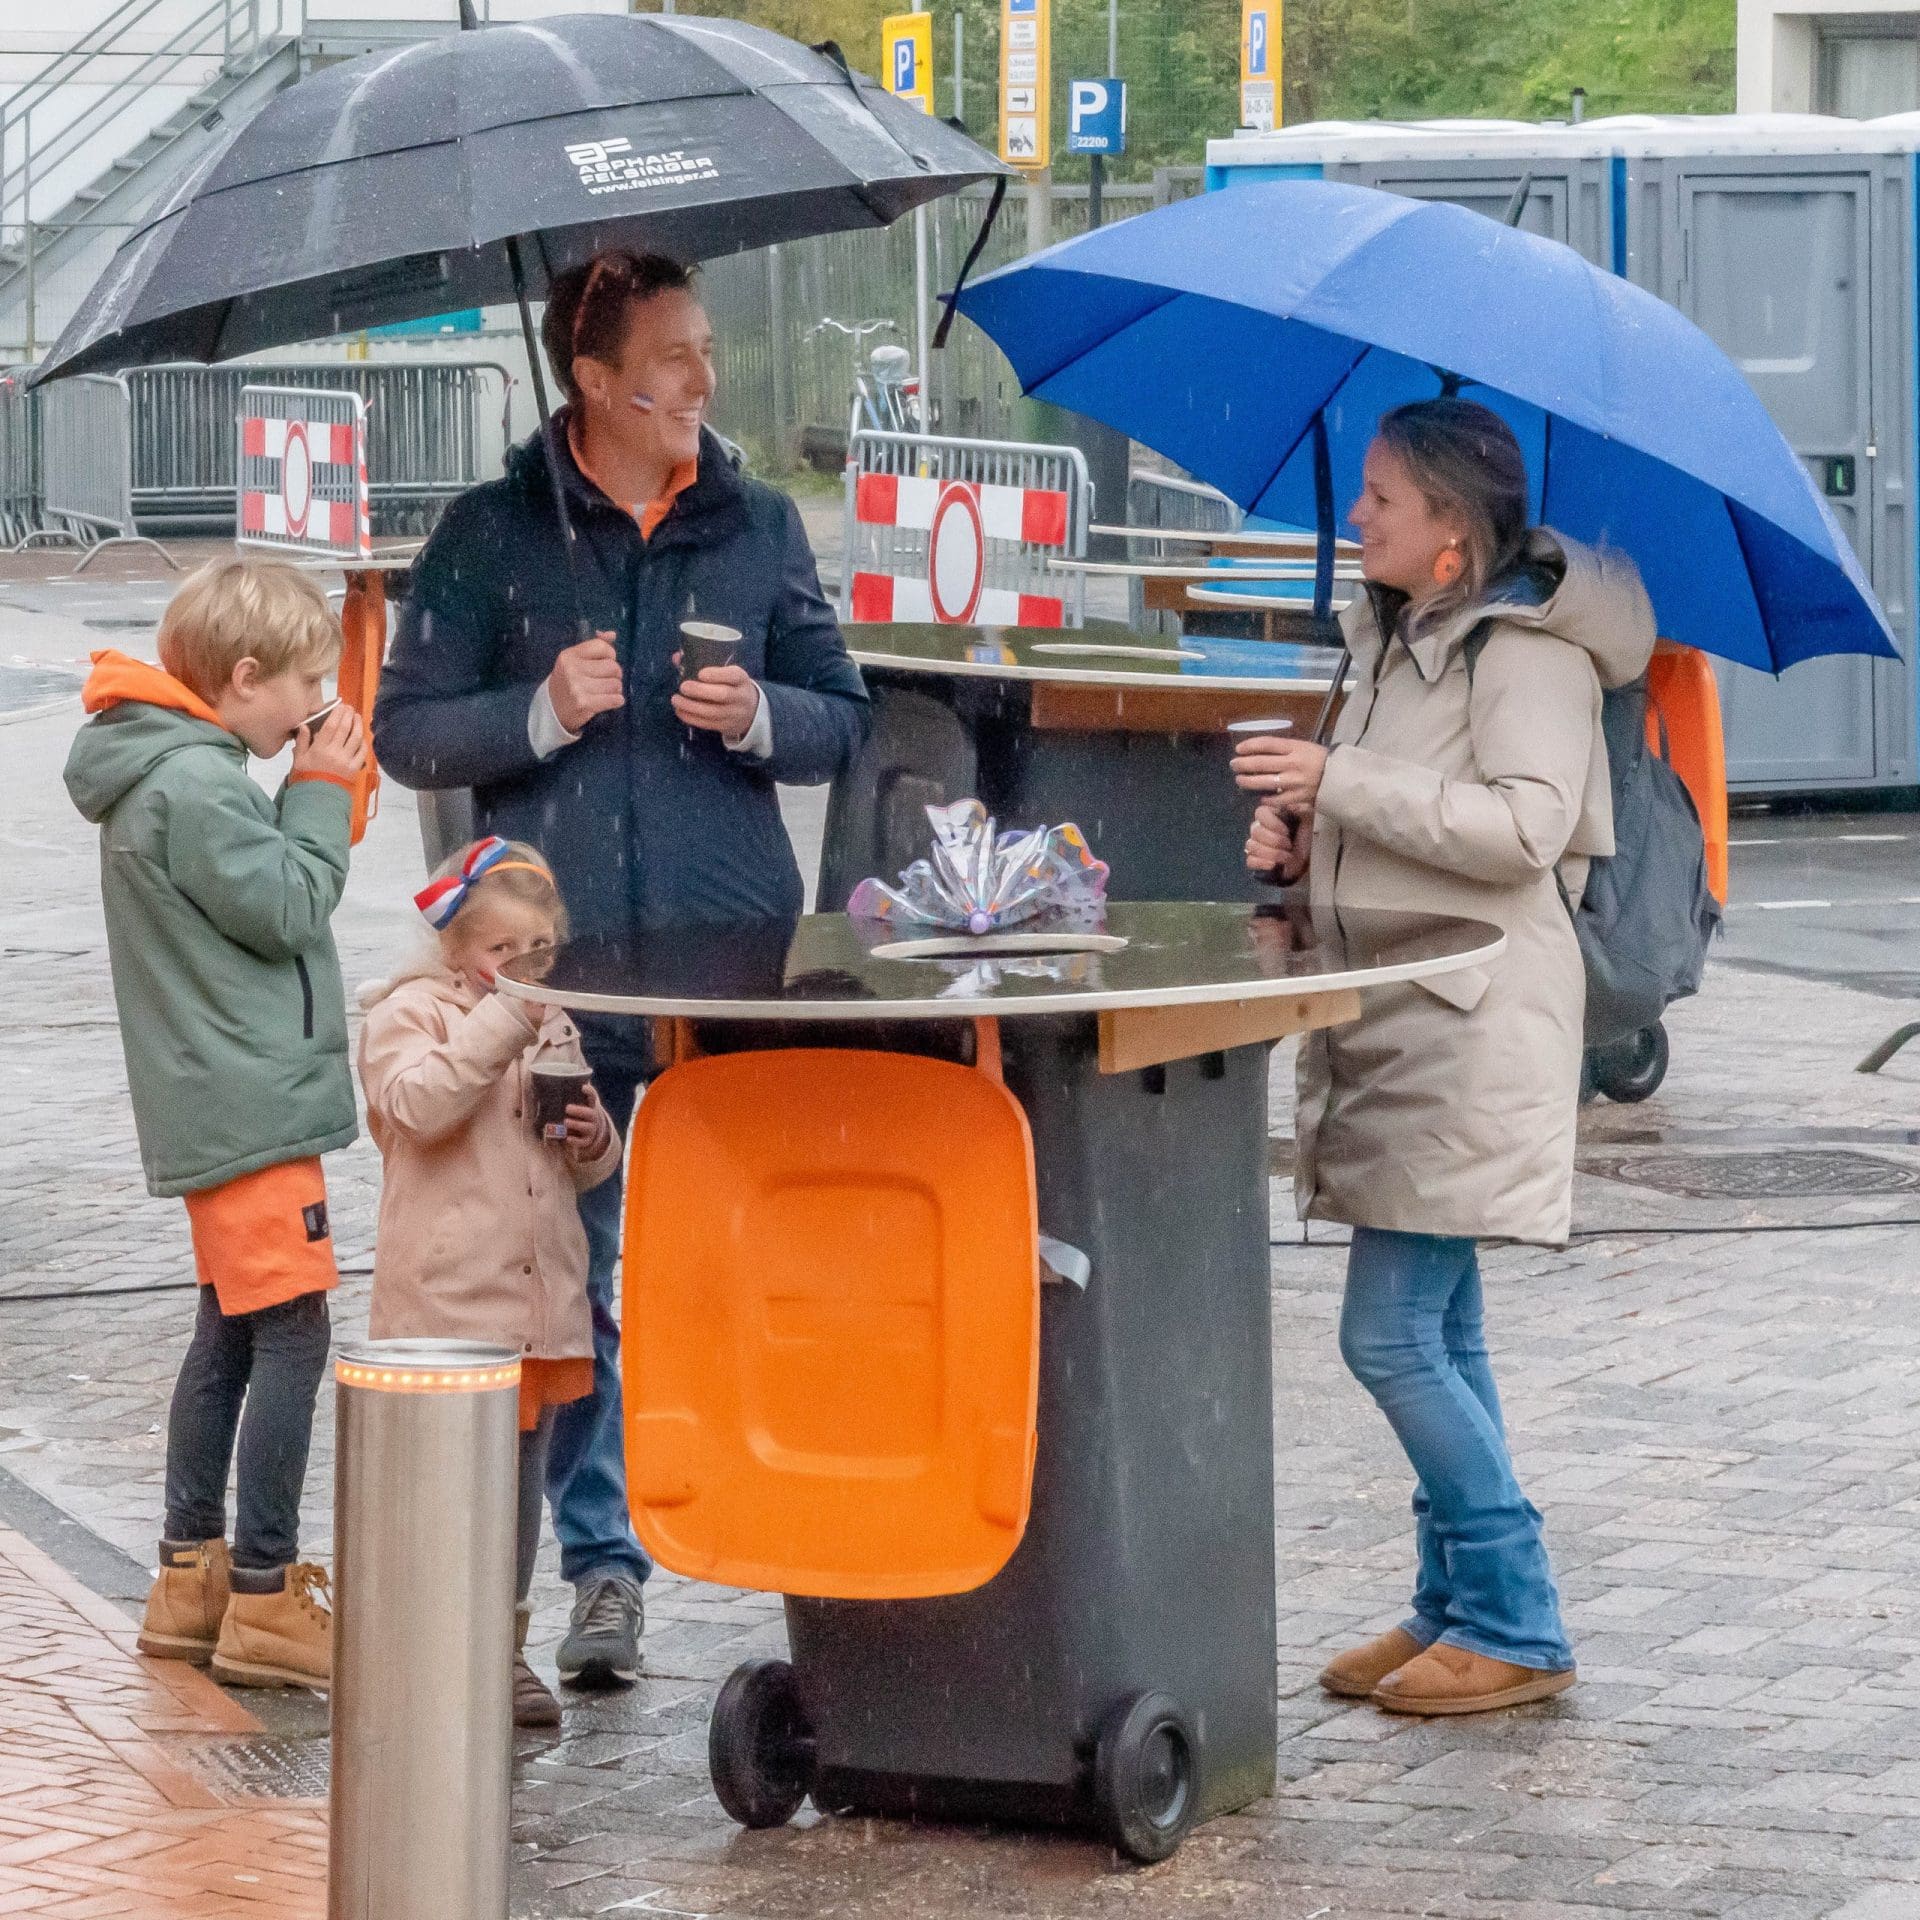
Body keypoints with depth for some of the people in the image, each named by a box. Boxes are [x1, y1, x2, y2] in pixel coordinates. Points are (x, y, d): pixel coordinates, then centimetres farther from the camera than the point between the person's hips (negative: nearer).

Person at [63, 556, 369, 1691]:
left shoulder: (173, 773, 14)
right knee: (292, 1333, -9)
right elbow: (287, 908, -17)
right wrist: (322, 791, -6)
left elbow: (269, 884, 17)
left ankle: (192, 1579, 22)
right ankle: (263, 1599, -7)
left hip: (215, 1106, 11)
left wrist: (322, 797, 6)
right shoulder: (196, 786, -18)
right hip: (251, 1106, -11)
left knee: (232, 1331, 16)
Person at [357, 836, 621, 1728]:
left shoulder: (554, 1026, 16)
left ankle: (503, 1646, 19)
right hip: (447, 1302, -7)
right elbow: (419, 1103, -24)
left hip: (542, 1300, 7)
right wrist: (503, 1018, -26)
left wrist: (592, 1140, 0)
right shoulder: (410, 1012, -4)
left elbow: (587, 1167, 24)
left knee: (522, 1477, 11)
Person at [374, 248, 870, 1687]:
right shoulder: (494, 533, 3)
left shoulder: (759, 526, 9)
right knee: (565, 1278, 1)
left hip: (736, 969, 1)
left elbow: (841, 720, 12)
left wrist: (757, 716, -8)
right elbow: (408, 730, 3)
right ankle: (601, 1564, 8)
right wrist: (538, 714, -14)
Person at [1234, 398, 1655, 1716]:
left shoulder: (1532, 650, -12)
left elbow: (1524, 825, -24)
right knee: (1439, 1334, 13)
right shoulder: (1394, 638, 16)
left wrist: (1341, 783, -23)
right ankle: (1457, 1608, 20)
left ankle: (1517, 1629, -4)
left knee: (1393, 1335, -12)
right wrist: (1305, 834, 8)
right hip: (1392, 1025, 9)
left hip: (1475, 1034, -9)